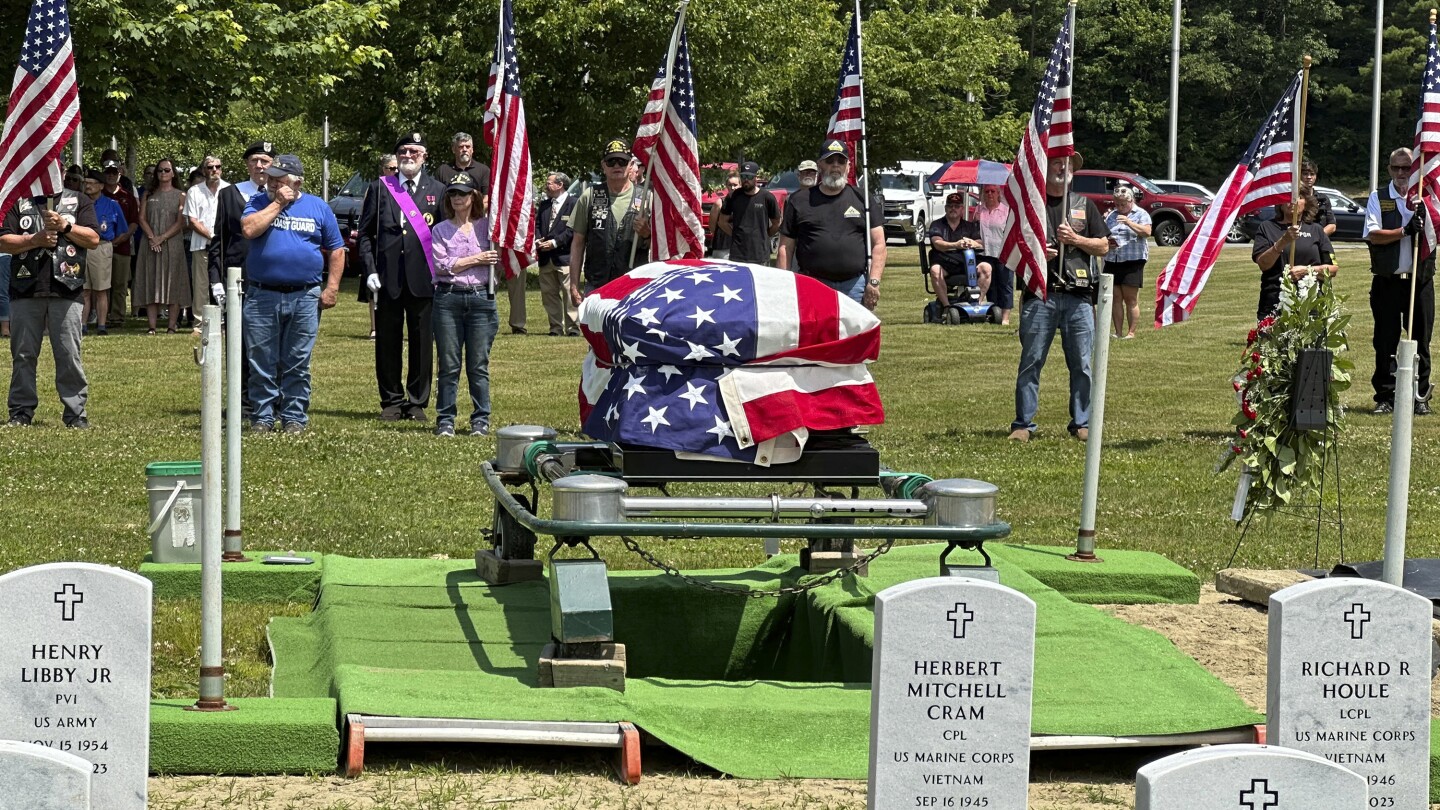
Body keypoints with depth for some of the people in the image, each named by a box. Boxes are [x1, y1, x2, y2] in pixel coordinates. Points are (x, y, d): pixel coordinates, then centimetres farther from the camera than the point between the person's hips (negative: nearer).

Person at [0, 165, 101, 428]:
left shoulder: (79, 202, 14)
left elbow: (94, 240, 4)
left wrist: (64, 226, -8)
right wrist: (35, 240, -9)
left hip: (65, 290, -1)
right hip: (25, 290, 1)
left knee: (69, 355, -3)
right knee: (23, 355, 4)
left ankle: (76, 412, 1)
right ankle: (21, 411, 11)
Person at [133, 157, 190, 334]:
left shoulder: (180, 196, 6)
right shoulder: (148, 194, 13)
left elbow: (181, 222, -3)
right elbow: (142, 218, 6)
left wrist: (162, 238, -13)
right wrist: (151, 237, -10)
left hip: (172, 244, -2)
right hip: (151, 245, 2)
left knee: (172, 283, -4)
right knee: (151, 283, -2)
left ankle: (172, 326, -3)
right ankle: (152, 326, -4)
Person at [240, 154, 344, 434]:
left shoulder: (318, 207, 8)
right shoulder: (259, 203, 7)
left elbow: (336, 251, 9)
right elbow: (249, 229, -14)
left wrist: (331, 288, 0)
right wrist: (277, 204, -9)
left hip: (305, 298, 0)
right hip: (262, 297, 0)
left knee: (297, 364, 4)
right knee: (261, 363, 2)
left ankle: (294, 417, 11)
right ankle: (262, 417, 9)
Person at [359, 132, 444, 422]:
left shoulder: (438, 190, 8)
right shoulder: (379, 188, 9)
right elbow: (365, 233, 8)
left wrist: (439, 273, -3)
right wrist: (370, 270, -3)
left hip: (423, 279, -1)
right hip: (387, 278, 1)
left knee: (422, 343, 2)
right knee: (387, 342, 5)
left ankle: (417, 402, 11)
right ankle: (391, 401, 14)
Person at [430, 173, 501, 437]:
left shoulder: (487, 226, 11)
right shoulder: (441, 230, 9)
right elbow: (442, 265, -2)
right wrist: (476, 260, -7)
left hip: (481, 298, 0)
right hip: (448, 298, 0)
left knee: (479, 366, 1)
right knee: (449, 365, 1)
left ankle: (481, 420, 8)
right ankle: (445, 420, 6)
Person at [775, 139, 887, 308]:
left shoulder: (863, 200, 11)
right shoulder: (799, 201, 10)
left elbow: (878, 244, 7)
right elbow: (786, 248, 9)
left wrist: (874, 282, -5)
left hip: (855, 286, 1)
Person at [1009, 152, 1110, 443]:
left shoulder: (1084, 205, 16)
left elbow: (1103, 247, 12)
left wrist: (1076, 239, -4)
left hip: (1079, 296, 2)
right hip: (1039, 293, -2)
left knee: (1082, 364, 1)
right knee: (1031, 362, -2)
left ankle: (1081, 424, 10)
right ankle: (1023, 424, 2)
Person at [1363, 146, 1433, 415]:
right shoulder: (1378, 198, 5)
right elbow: (1373, 235, -8)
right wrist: (1404, 231, -20)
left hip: (1420, 279, 1)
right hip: (1387, 280, -1)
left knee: (1420, 340, 4)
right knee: (1385, 341, 2)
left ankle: (1420, 397, 12)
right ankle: (1385, 397, 8)